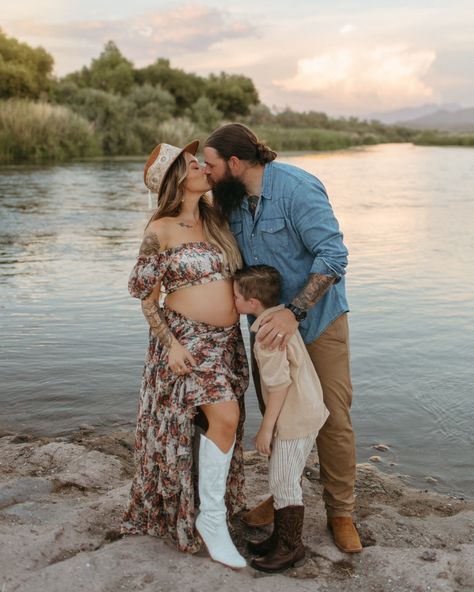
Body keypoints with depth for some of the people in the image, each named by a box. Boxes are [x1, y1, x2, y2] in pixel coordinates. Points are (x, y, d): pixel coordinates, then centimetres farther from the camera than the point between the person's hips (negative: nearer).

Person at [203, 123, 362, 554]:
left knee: (333, 418, 1)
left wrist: (295, 312, -33)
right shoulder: (231, 200, 0)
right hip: (268, 323, 7)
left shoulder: (297, 188, -23)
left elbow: (334, 256, -28)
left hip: (317, 320, -6)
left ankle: (340, 513, 18)